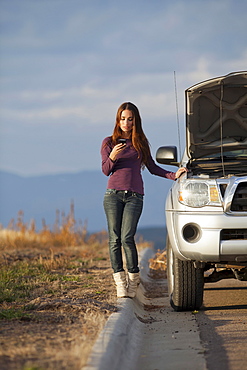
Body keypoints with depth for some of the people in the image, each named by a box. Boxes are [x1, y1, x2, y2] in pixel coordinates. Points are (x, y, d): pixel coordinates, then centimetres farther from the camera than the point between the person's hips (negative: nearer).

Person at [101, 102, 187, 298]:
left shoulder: (141, 142, 15)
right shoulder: (109, 142, 10)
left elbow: (152, 167, 19)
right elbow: (106, 170, 4)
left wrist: (173, 175, 7)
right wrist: (112, 157, -16)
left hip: (134, 195, 0)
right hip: (113, 194, 0)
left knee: (127, 238, -12)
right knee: (115, 239, -5)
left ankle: (133, 279, -1)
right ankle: (120, 282, -3)